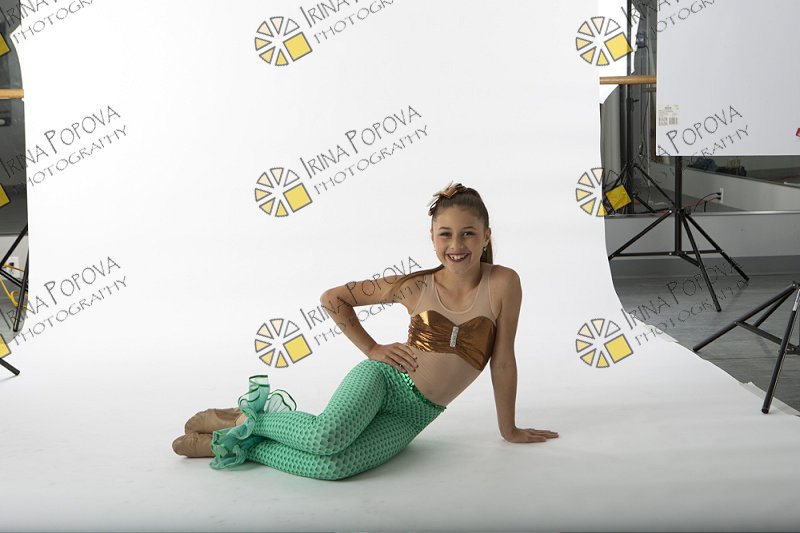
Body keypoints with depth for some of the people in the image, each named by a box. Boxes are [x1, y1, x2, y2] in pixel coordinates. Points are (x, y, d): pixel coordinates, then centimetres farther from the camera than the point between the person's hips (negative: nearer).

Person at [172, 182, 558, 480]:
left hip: (412, 418, 1)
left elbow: (502, 360, -1)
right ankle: (251, 416, -4)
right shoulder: (415, 286, -4)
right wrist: (371, 349, 0)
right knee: (328, 436, -35)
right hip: (382, 377, 0)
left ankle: (238, 444, -4)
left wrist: (509, 430, 6)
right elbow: (333, 297, 8)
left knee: (332, 467, -27)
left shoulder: (503, 283, -7)